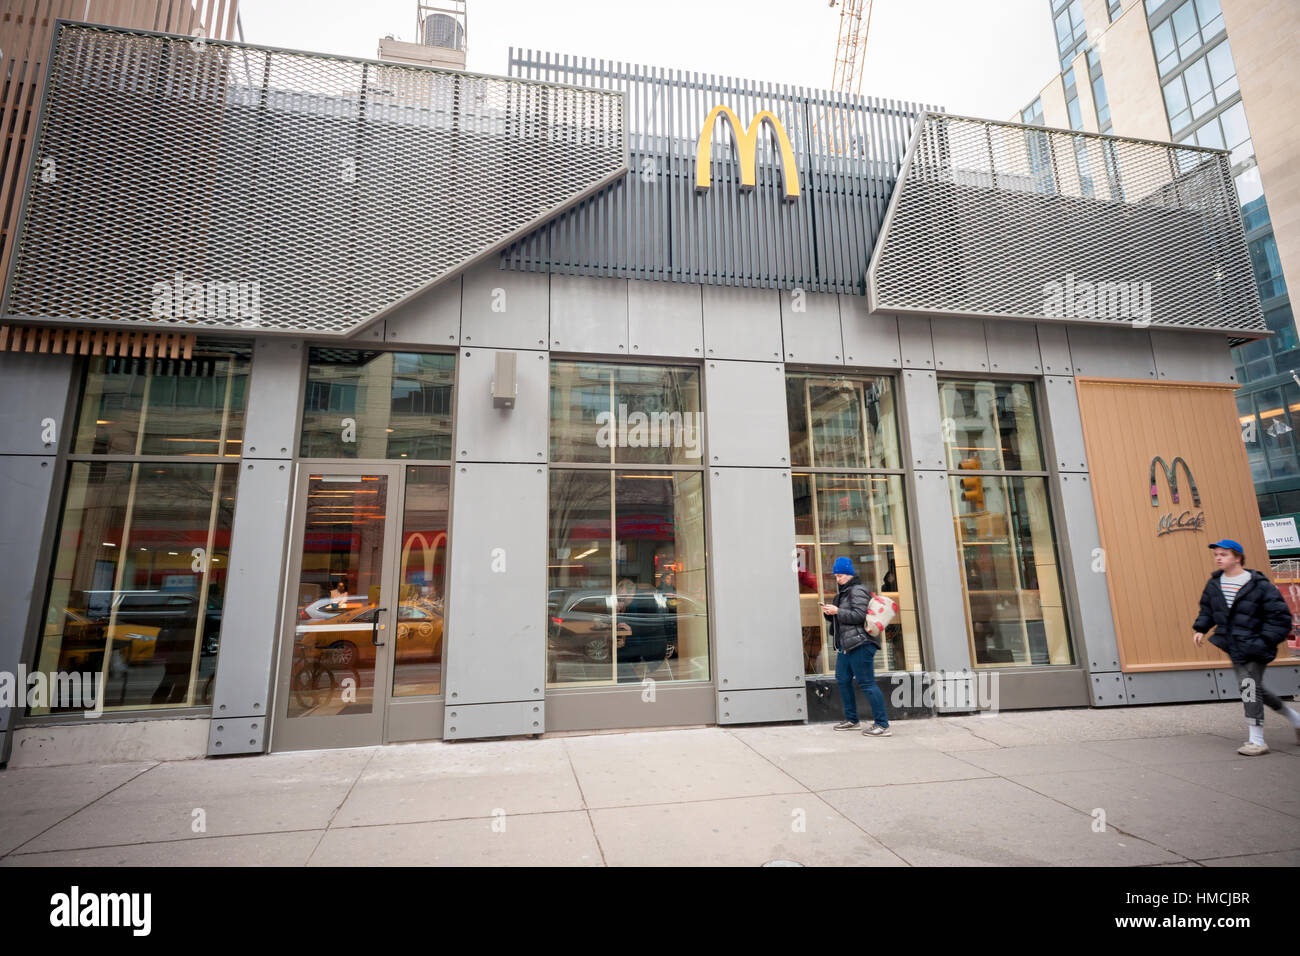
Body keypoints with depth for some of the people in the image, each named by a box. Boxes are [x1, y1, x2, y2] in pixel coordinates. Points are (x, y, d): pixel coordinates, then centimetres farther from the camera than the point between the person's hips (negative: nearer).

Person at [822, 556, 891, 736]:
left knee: (866, 683, -9)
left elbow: (859, 615, -20)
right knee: (842, 680, 14)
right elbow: (837, 618, 25)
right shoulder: (842, 593, 21)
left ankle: (882, 725, -4)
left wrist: (837, 611, -17)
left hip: (859, 644, -10)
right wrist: (828, 613, 6)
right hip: (845, 646, 10)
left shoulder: (858, 591, -9)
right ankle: (851, 720, 26)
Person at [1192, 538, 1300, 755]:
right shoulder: (1214, 584, 5)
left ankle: (1257, 741, -1)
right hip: (1233, 647, 7)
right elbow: (1207, 609, 17)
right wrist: (1200, 628, 4)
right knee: (1255, 688, 17)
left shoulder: (1259, 585, -13)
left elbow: (1280, 616, -9)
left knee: (1250, 686, -10)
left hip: (1253, 648, -7)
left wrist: (1266, 641, -16)